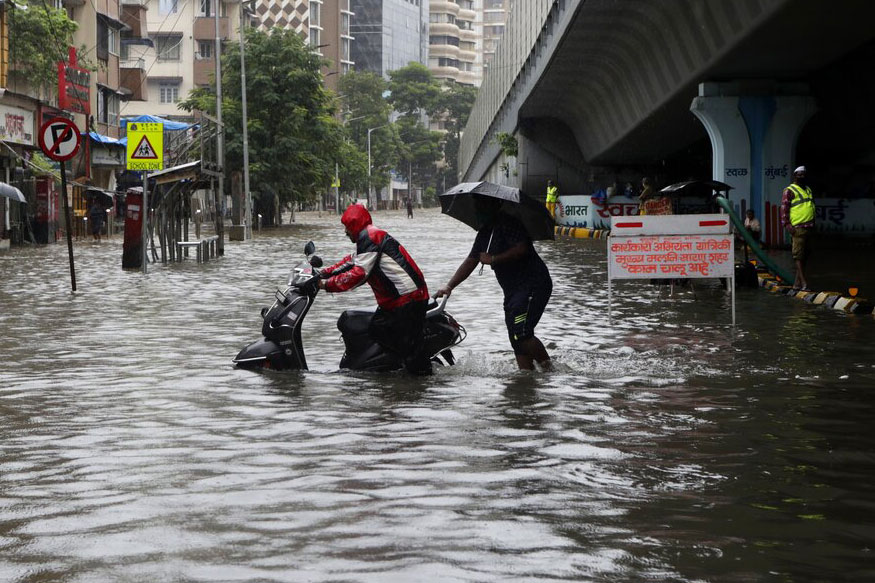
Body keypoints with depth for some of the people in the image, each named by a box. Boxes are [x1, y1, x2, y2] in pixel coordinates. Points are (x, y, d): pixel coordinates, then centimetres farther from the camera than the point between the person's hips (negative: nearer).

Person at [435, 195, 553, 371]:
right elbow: (470, 261, 18)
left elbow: (521, 249, -27)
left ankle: (548, 367, -13)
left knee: (521, 334, -21)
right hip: (512, 290, 10)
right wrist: (449, 286, 11)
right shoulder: (484, 233, 16)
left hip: (533, 285, -10)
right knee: (516, 338, 3)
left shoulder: (509, 223, -13)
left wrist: (492, 259, -18)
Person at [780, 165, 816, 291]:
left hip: (808, 227, 8)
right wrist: (787, 224, -16)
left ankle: (797, 283, 15)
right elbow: (784, 208, -8)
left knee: (805, 255, 9)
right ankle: (803, 283, -12)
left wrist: (813, 223, 24)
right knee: (799, 256, -9)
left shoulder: (808, 190, 21)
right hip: (797, 228, -8)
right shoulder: (789, 191, -4)